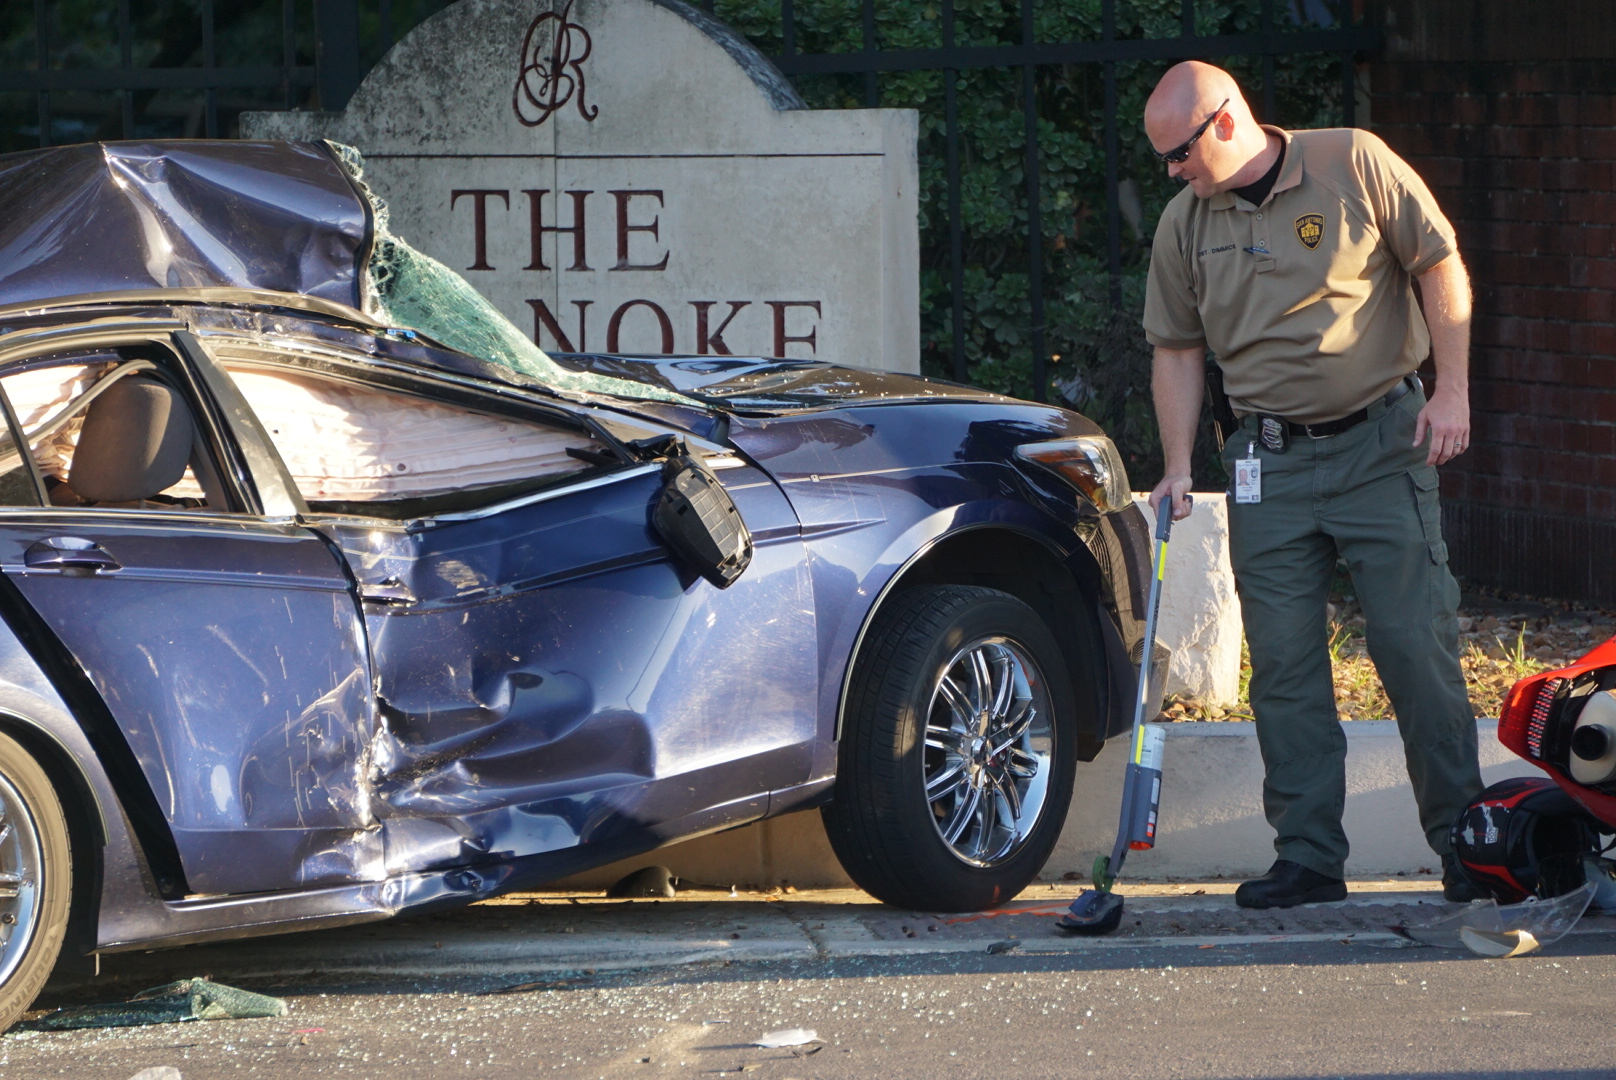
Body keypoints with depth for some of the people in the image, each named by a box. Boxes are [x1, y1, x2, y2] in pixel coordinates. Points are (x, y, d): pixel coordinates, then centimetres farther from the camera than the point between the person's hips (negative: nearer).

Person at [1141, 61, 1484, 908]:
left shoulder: (1356, 165, -6)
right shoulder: (1184, 225, 6)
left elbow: (1440, 265, -1)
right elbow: (1177, 350, 12)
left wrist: (1451, 391, -6)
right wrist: (1178, 467, 4)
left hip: (1381, 445, -3)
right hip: (1269, 465, 3)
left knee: (1416, 644, -4)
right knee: (1284, 667, 0)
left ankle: (1463, 843, 6)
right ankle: (1308, 858, 5)